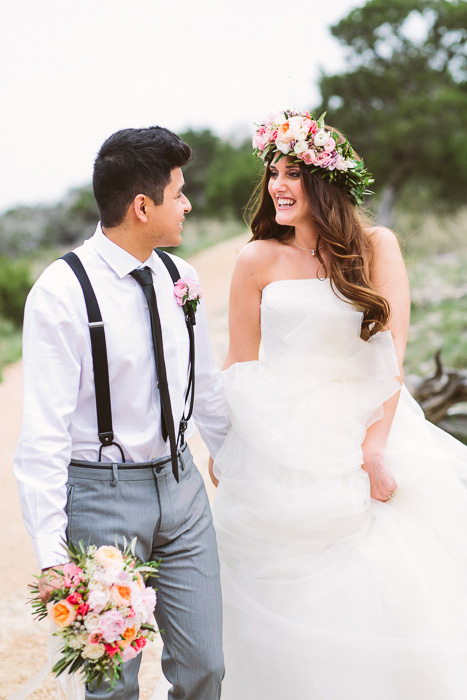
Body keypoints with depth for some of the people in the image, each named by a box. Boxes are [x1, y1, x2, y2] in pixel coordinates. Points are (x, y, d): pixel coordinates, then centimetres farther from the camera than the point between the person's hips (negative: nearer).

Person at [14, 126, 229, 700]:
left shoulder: (180, 278, 3)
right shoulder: (61, 292, -15)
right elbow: (45, 430, -17)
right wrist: (51, 556, -19)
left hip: (180, 484, 5)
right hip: (103, 495, -5)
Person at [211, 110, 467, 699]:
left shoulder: (377, 247, 1)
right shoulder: (259, 260, 1)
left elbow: (390, 355, -5)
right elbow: (241, 364, 4)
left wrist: (374, 448, -12)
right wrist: (223, 448, -1)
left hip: (366, 425, 1)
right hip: (279, 447, 0)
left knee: (389, 598, 3)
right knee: (286, 605, 6)